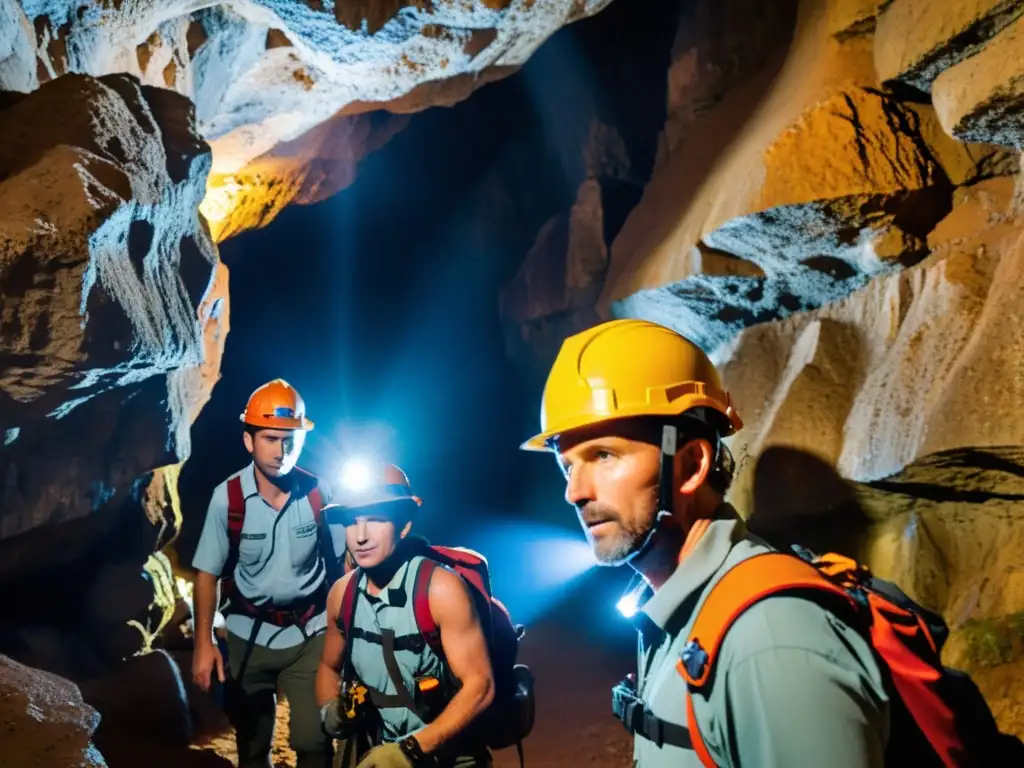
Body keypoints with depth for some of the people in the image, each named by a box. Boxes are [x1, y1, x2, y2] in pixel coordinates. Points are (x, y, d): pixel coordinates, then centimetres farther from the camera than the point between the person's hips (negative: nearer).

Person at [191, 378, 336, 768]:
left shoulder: (317, 492, -12)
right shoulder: (227, 497, -15)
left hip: (309, 634, 0)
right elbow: (207, 573, -7)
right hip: (249, 636, 1)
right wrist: (203, 644, -10)